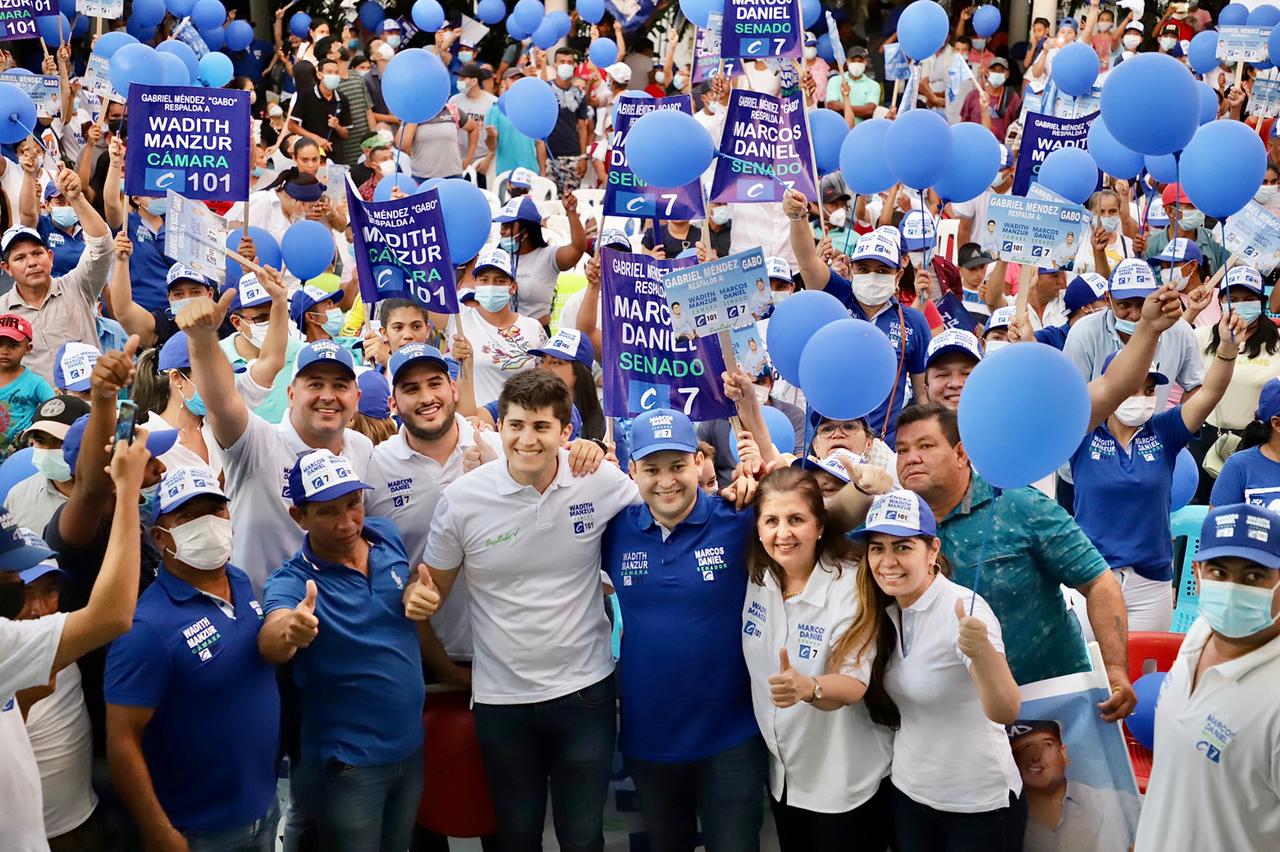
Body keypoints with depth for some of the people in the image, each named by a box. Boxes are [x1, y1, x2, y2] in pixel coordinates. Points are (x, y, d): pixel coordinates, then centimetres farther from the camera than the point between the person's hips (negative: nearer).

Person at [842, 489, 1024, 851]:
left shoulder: (963, 609, -21)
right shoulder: (885, 614, -2)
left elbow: (1005, 711, -33)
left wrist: (981, 650, -49)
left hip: (979, 804, -6)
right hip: (908, 794, 6)